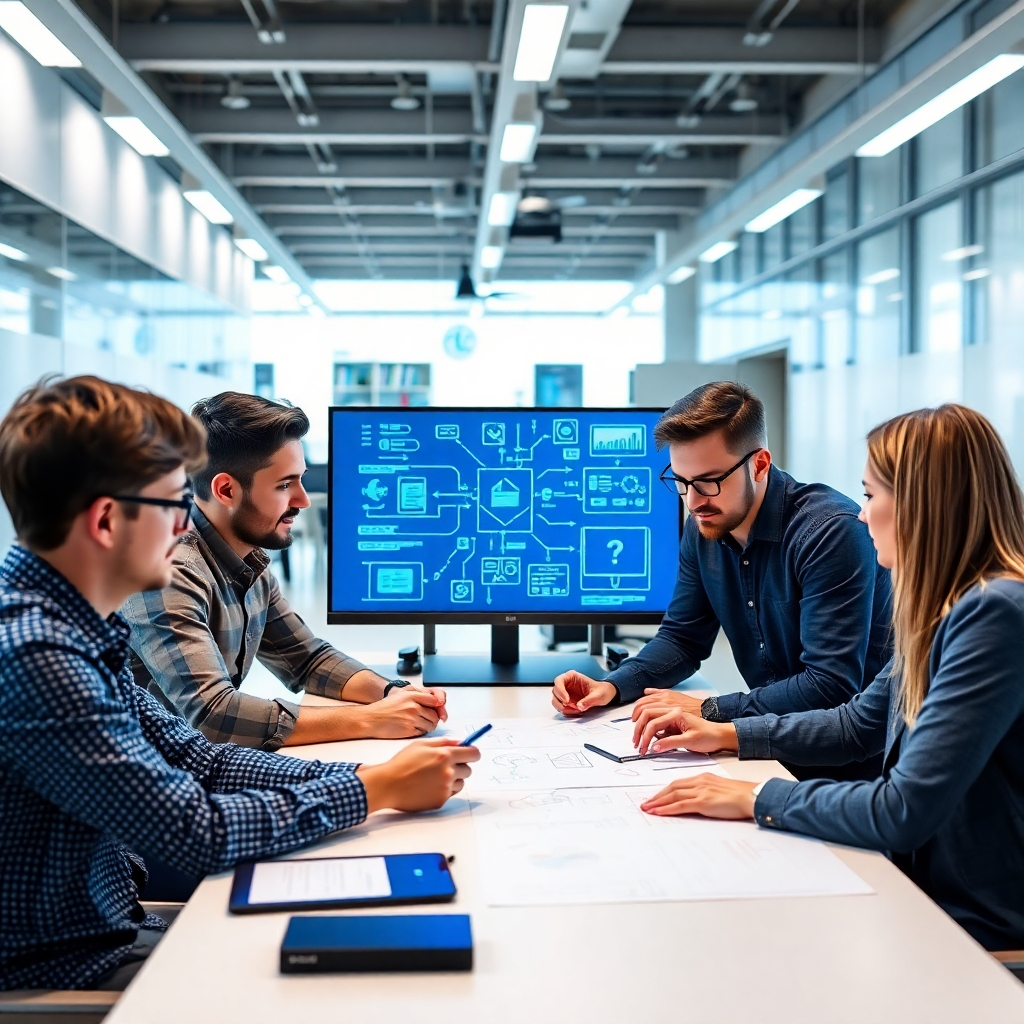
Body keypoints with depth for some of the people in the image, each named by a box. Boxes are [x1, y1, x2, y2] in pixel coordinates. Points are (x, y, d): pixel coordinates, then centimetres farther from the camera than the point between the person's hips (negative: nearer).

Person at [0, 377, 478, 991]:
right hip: (62, 965, -8)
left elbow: (193, 759, 6)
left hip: (108, 924, 8)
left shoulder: (74, 624, 2)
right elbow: (196, 830, -24)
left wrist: (367, 775, -3)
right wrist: (376, 789, -13)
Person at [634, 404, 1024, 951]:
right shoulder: (946, 607, 8)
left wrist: (757, 798, -19)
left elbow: (907, 811, -28)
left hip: (977, 926, -8)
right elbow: (859, 723, 20)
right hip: (924, 893, 8)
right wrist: (725, 734, 15)